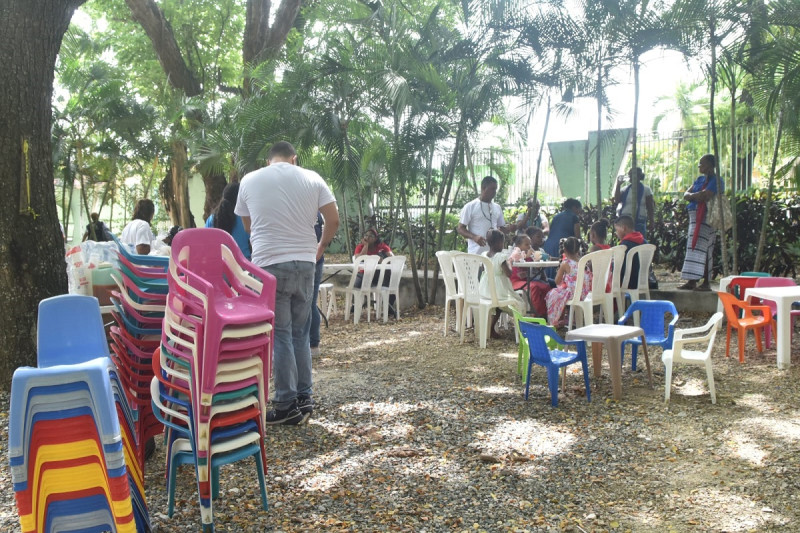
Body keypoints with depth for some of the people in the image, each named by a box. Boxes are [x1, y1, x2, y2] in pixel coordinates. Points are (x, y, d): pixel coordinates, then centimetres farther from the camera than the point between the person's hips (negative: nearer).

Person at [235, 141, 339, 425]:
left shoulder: (249, 181, 6)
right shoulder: (312, 178, 5)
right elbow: (333, 220, 2)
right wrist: (320, 248, 18)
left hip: (269, 265, -2)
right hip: (304, 263, 3)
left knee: (280, 335, 1)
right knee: (300, 332, 13)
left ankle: (287, 405, 3)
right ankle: (304, 397, 18)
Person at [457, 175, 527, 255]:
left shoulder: (497, 208, 14)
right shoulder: (470, 207, -2)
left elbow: (501, 228, 20)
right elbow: (460, 229, -3)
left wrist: (509, 228, -3)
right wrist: (474, 237, -20)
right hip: (476, 253, -5)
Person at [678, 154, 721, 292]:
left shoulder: (716, 181, -8)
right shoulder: (699, 179, 20)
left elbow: (704, 196, -21)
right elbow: (686, 195, 13)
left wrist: (692, 195, -2)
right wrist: (697, 195, -8)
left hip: (706, 218, -9)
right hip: (695, 217, 9)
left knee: (702, 250, -10)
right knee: (694, 248, 9)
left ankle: (706, 283, -7)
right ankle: (692, 282, 13)